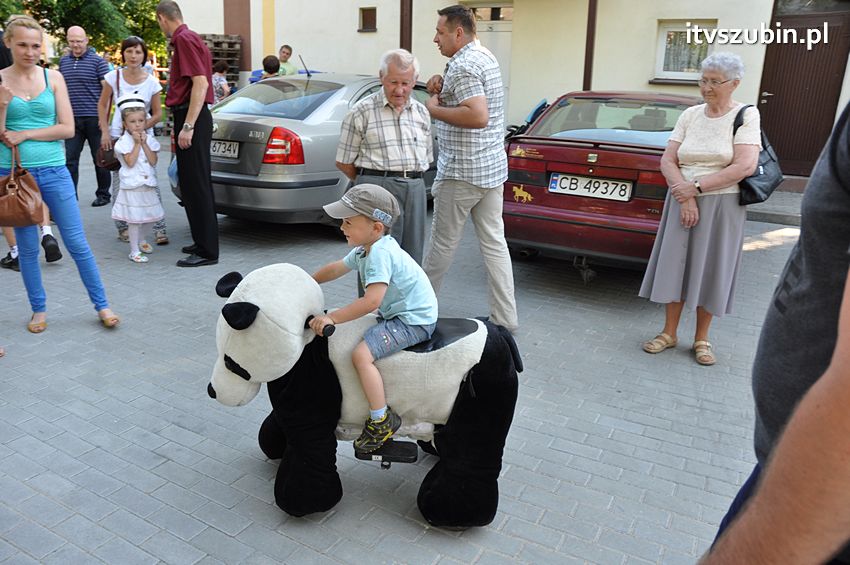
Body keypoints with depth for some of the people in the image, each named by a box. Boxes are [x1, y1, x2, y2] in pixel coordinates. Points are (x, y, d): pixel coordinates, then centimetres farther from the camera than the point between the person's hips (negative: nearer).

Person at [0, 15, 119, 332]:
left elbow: (67, 128, -4)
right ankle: (39, 309, 25)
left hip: (54, 171, 0)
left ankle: (101, 305, 14)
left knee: (78, 244, 3)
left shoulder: (53, 77, 2)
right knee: (27, 248, 11)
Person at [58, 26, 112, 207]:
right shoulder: (63, 61, 12)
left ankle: (103, 194, 17)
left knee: (99, 158, 5)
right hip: (72, 119, 4)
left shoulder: (97, 61, -1)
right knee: (70, 159, 2)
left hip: (93, 118, -4)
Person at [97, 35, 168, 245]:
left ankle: (160, 229, -8)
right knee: (119, 184, 4)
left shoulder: (151, 82, -3)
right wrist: (105, 131, -1)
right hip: (117, 136, 1)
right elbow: (102, 105, 9)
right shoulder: (114, 77, -1)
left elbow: (157, 114, 1)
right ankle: (122, 227, 15)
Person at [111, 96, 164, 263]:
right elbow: (130, 162, -16)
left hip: (148, 185, 5)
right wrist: (137, 143, -14)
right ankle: (134, 251, 6)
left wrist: (144, 143, -10)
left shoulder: (149, 139, 6)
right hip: (132, 186, -5)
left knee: (151, 216, 13)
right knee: (134, 219, -2)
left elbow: (153, 161, -4)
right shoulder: (124, 141, -6)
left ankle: (140, 239, 38)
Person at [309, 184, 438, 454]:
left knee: (362, 354, -24)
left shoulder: (380, 253, -24)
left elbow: (372, 301, -33)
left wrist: (331, 318, -30)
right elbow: (337, 268, 25)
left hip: (414, 320, -11)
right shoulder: (365, 249, 8)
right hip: (397, 313, 11)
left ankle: (382, 420, -12)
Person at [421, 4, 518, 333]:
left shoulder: (462, 65, -15)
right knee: (494, 243, 7)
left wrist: (435, 109, -15)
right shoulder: (485, 57, 15)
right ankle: (505, 318, 10)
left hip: (461, 171, -9)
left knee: (443, 243, 5)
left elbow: (478, 116, -26)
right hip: (493, 168, 9)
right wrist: (440, 88, 7)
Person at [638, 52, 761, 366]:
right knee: (675, 266, 5)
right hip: (683, 202, 3)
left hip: (722, 206, -3)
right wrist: (685, 195, -14)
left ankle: (701, 339, 20)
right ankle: (669, 333, 20)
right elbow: (667, 161, 0)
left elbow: (745, 166, -16)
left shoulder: (746, 116, -5)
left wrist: (696, 186, -17)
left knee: (710, 271, 4)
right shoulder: (690, 115, 5)